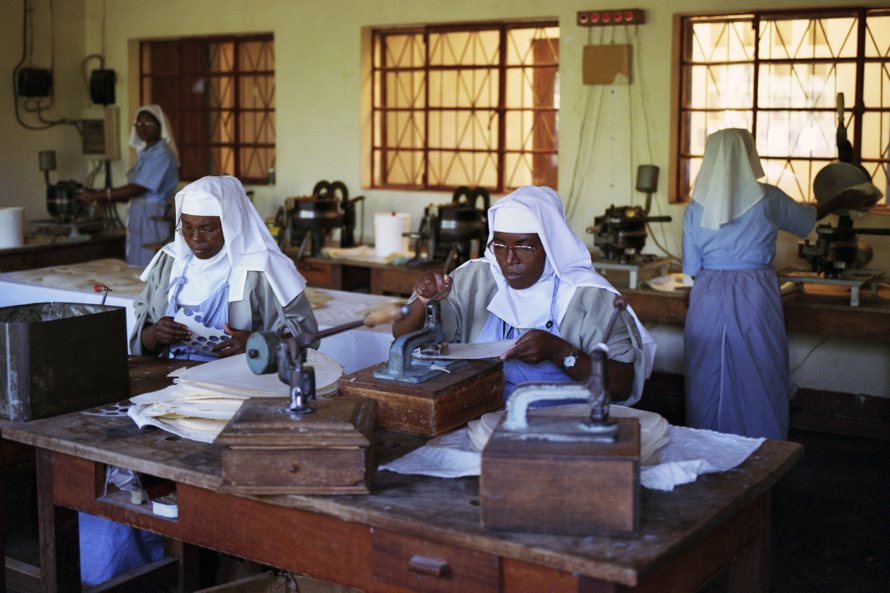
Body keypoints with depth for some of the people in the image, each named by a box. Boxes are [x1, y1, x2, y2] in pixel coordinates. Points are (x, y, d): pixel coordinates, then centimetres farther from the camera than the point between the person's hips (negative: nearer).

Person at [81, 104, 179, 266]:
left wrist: (99, 195, -13)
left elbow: (138, 188, -17)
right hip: (137, 218, 9)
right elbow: (135, 192, 15)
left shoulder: (162, 154, -11)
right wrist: (104, 197, 2)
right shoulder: (144, 153, 16)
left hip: (154, 220, -9)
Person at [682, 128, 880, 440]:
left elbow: (692, 268, 1)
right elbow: (805, 217, 14)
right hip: (754, 298, -2)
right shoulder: (767, 198, -6)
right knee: (757, 380, 8)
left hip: (708, 298, 2)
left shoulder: (696, 208, -1)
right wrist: (842, 201, 32)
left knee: (708, 381, 12)